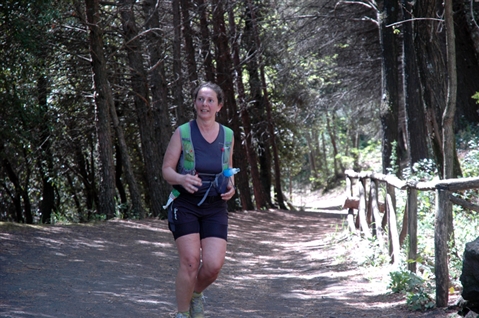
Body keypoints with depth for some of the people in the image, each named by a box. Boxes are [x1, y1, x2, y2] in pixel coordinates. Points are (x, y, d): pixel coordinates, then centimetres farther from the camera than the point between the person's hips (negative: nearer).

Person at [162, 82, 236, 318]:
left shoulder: (227, 135, 7)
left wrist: (231, 187, -2)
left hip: (215, 208, 3)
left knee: (213, 265, -10)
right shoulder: (182, 133, -3)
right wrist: (182, 179, -24)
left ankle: (196, 293, 23)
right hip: (185, 205, -3)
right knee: (190, 261, -15)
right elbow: (167, 170, -2)